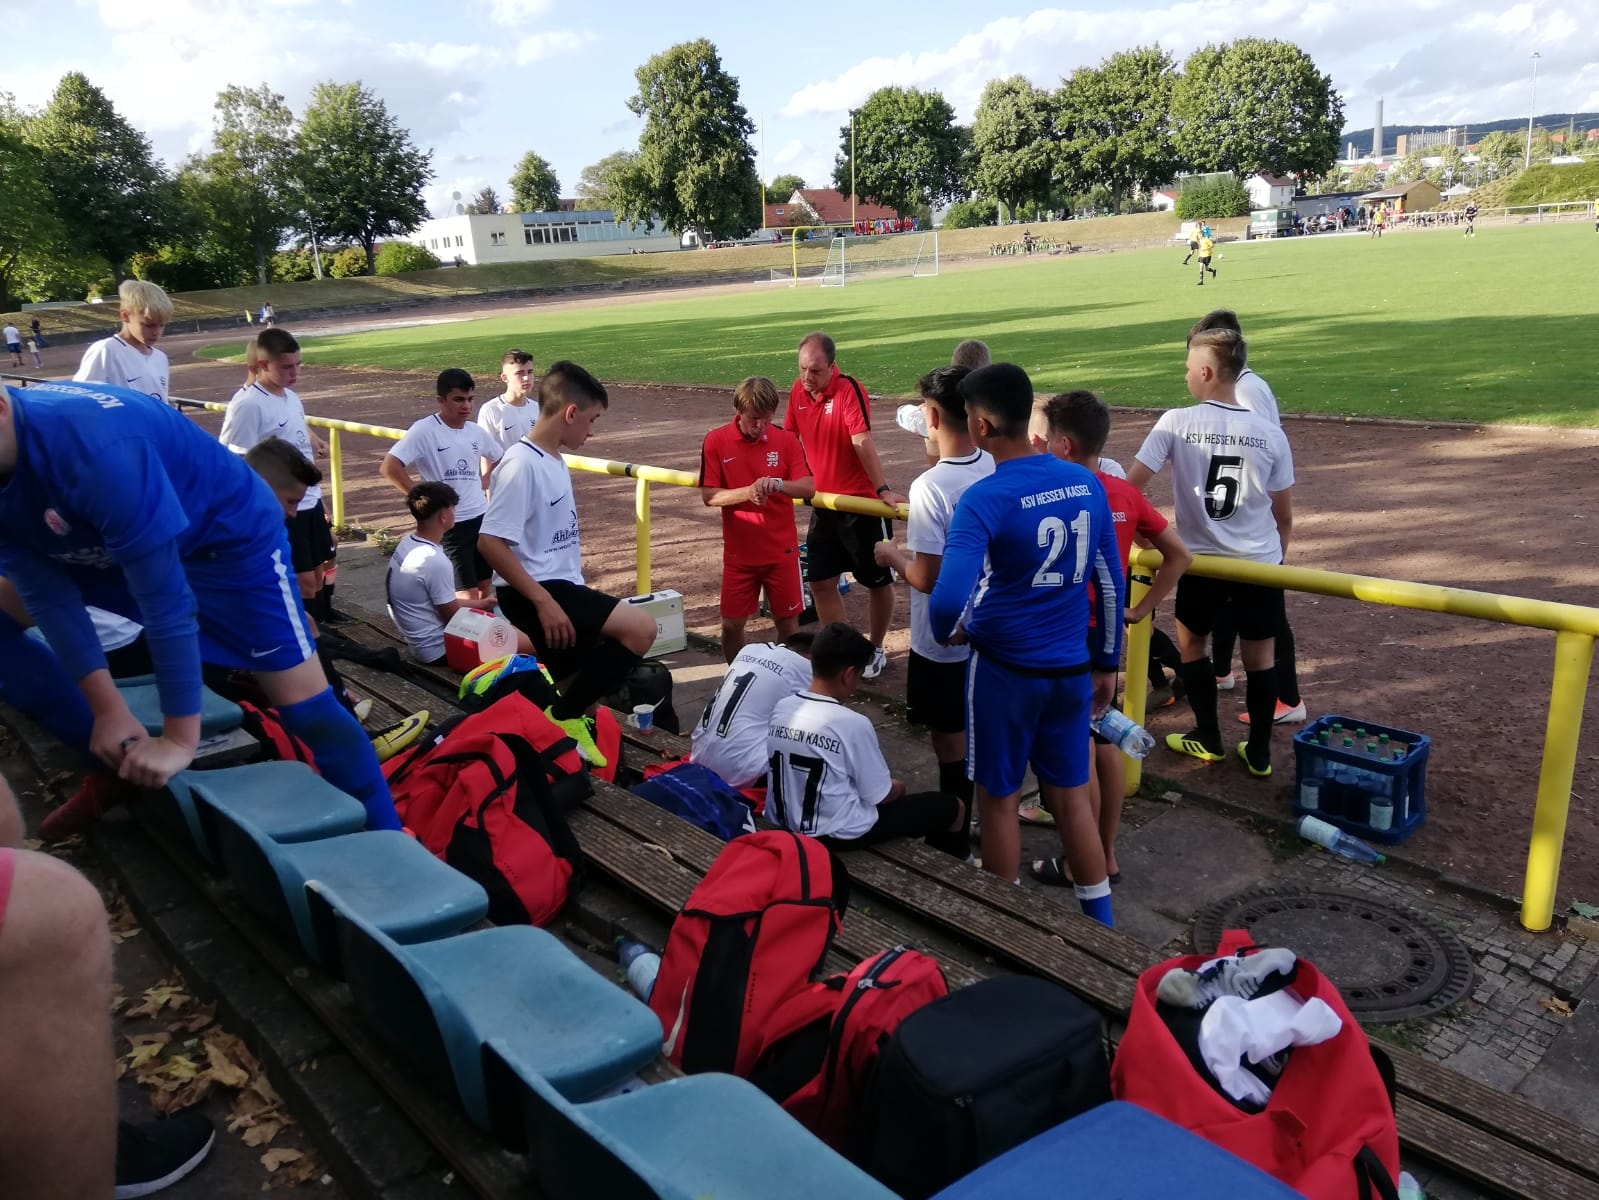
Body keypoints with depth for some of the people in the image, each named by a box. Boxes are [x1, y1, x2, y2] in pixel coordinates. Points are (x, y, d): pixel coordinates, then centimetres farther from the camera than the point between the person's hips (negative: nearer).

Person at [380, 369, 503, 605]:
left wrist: (485, 481, 9)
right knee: (468, 597, -6)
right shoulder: (425, 431, -13)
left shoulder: (476, 431, 5)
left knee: (486, 589, 14)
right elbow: (389, 468, -21)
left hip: (481, 518, 6)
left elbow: (500, 459, 26)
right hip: (448, 524, -6)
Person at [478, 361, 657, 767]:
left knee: (576, 686, 15)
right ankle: (563, 718, -8)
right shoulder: (522, 464, -18)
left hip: (561, 588, 10)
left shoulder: (554, 461, 11)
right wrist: (543, 601, -24)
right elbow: (490, 542, -23)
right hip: (533, 594, -10)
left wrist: (574, 598, 19)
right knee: (641, 628, -20)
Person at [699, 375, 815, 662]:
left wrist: (778, 484, -29)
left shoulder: (785, 439, -5)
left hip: (782, 551, 0)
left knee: (788, 622, 8)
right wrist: (747, 492, -25)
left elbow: (809, 488, -9)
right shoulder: (716, 440, -8)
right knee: (732, 625, 8)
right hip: (739, 554, 0)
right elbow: (708, 495, -8)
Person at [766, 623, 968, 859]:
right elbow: (880, 795, -14)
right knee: (952, 807, 7)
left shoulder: (781, 707, -5)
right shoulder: (853, 724, -23)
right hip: (841, 835, -7)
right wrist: (899, 786, 10)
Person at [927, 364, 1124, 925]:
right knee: (1072, 797, 17)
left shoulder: (985, 499, -19)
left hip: (1005, 669, -5)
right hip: (1071, 668, 5)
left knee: (998, 798, 14)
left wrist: (949, 632, -6)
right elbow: (1111, 584, 6)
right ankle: (1102, 925, 28)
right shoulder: (1088, 485, -1)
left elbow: (949, 601, -29)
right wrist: (1106, 664, 17)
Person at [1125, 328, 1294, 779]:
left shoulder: (1176, 423, -12)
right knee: (1260, 655, 14)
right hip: (1261, 561, 2)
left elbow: (1131, 485, -13)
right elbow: (1284, 516, 3)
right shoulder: (1270, 434, -4)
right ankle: (1259, 751, 23)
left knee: (1191, 641, 21)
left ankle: (1208, 739, 28)